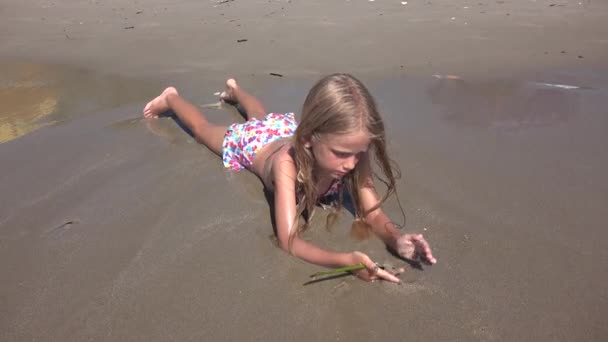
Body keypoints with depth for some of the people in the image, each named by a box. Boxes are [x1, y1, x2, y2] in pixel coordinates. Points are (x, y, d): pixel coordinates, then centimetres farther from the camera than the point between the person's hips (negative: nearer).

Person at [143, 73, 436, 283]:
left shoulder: (351, 156, -41)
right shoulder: (288, 163, -53)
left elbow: (374, 214, -37)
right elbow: (288, 241, -57)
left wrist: (397, 240, -59)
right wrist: (345, 260, -73)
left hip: (285, 129, 4)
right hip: (252, 140, -4)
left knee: (262, 116, 39)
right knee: (203, 129, 26)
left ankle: (235, 89, 67)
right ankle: (171, 98, 53)